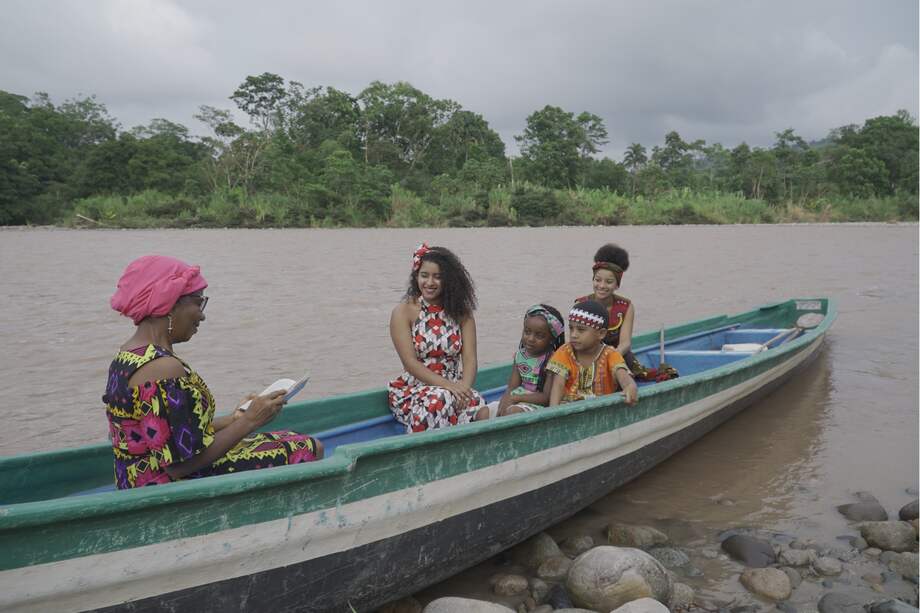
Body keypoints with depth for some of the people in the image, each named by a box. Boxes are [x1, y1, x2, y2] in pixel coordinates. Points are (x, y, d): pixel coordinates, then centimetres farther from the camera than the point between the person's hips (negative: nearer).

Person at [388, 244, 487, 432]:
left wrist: (464, 387, -23)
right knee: (440, 399, -35)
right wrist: (448, 385, -22)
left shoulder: (461, 312, 7)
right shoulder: (403, 312, -2)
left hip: (454, 388, 3)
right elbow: (410, 363, -11)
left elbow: (470, 359, -2)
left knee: (474, 402, -30)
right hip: (412, 390, -2)